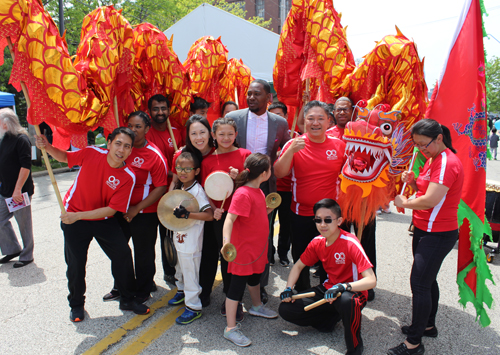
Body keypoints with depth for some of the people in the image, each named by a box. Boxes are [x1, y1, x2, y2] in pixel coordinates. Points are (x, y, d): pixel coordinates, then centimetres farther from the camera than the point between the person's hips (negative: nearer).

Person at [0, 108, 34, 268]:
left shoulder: (21, 139, -14)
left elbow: (26, 166, -19)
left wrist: (17, 189, -22)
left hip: (20, 192, -8)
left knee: (24, 224, 3)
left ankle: (26, 256, 16)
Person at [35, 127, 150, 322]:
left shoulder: (128, 177, -20)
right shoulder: (92, 153, -17)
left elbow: (111, 210, -21)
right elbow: (64, 157, 4)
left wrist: (78, 216, -27)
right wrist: (47, 147, -17)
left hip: (103, 219, 0)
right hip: (73, 218, 0)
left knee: (123, 253, -5)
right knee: (75, 262, 7)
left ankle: (127, 300, 17)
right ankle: (77, 305, 31)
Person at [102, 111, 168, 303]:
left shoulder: (155, 155, -16)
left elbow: (161, 188, -18)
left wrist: (136, 209, -18)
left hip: (145, 213, -6)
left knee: (143, 253, 9)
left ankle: (143, 291, 31)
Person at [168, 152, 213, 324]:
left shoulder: (197, 190, -21)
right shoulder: (179, 187, 5)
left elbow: (209, 215, -29)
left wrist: (187, 214, -34)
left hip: (191, 242, -9)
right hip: (179, 238, 9)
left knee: (190, 273, 2)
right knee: (180, 268, 27)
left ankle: (193, 307, 16)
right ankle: (182, 291, 50)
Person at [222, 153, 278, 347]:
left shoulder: (258, 191, 5)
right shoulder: (243, 194, -25)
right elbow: (230, 219, -32)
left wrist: (266, 211, 6)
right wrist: (226, 242, -43)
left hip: (258, 247, 9)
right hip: (243, 249, -9)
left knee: (255, 277, 28)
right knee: (237, 285, 0)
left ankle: (257, 306, 52)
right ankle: (230, 328, 11)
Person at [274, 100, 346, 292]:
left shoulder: (339, 145, 0)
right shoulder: (294, 144, -6)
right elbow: (279, 173, -15)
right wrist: (291, 151, -28)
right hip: (302, 213, -1)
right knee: (301, 259, 14)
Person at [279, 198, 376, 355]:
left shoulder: (350, 243, -24)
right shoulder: (317, 242, -5)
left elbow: (371, 280, -29)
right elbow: (298, 266, 9)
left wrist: (343, 287, -43)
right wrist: (288, 289, -7)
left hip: (353, 291, -6)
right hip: (328, 289, 6)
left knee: (346, 301, -43)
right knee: (286, 309, -7)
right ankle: (332, 317, 9)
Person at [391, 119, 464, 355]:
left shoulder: (447, 163, -21)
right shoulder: (433, 159, 11)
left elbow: (430, 200, -29)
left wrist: (404, 203, -13)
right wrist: (412, 182, -1)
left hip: (438, 235, -10)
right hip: (424, 230, 10)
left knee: (419, 284, -6)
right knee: (427, 281, 21)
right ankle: (427, 325, 38)